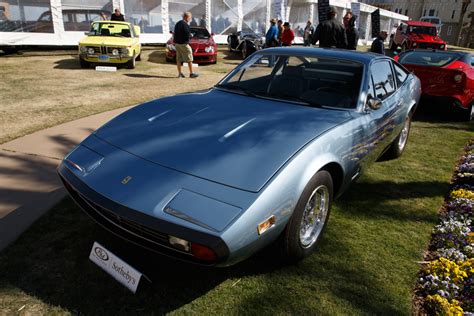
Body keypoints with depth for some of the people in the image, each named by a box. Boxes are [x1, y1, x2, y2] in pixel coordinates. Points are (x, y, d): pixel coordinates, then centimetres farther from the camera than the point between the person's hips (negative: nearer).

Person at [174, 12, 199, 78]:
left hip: (177, 43, 9)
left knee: (178, 59, 10)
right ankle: (191, 73, 4)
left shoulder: (177, 23, 13)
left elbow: (175, 34, 15)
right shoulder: (185, 25, -16)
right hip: (183, 44, -9)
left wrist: (175, 41, 15)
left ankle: (179, 73, 13)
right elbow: (187, 35, -17)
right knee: (189, 59, 1)